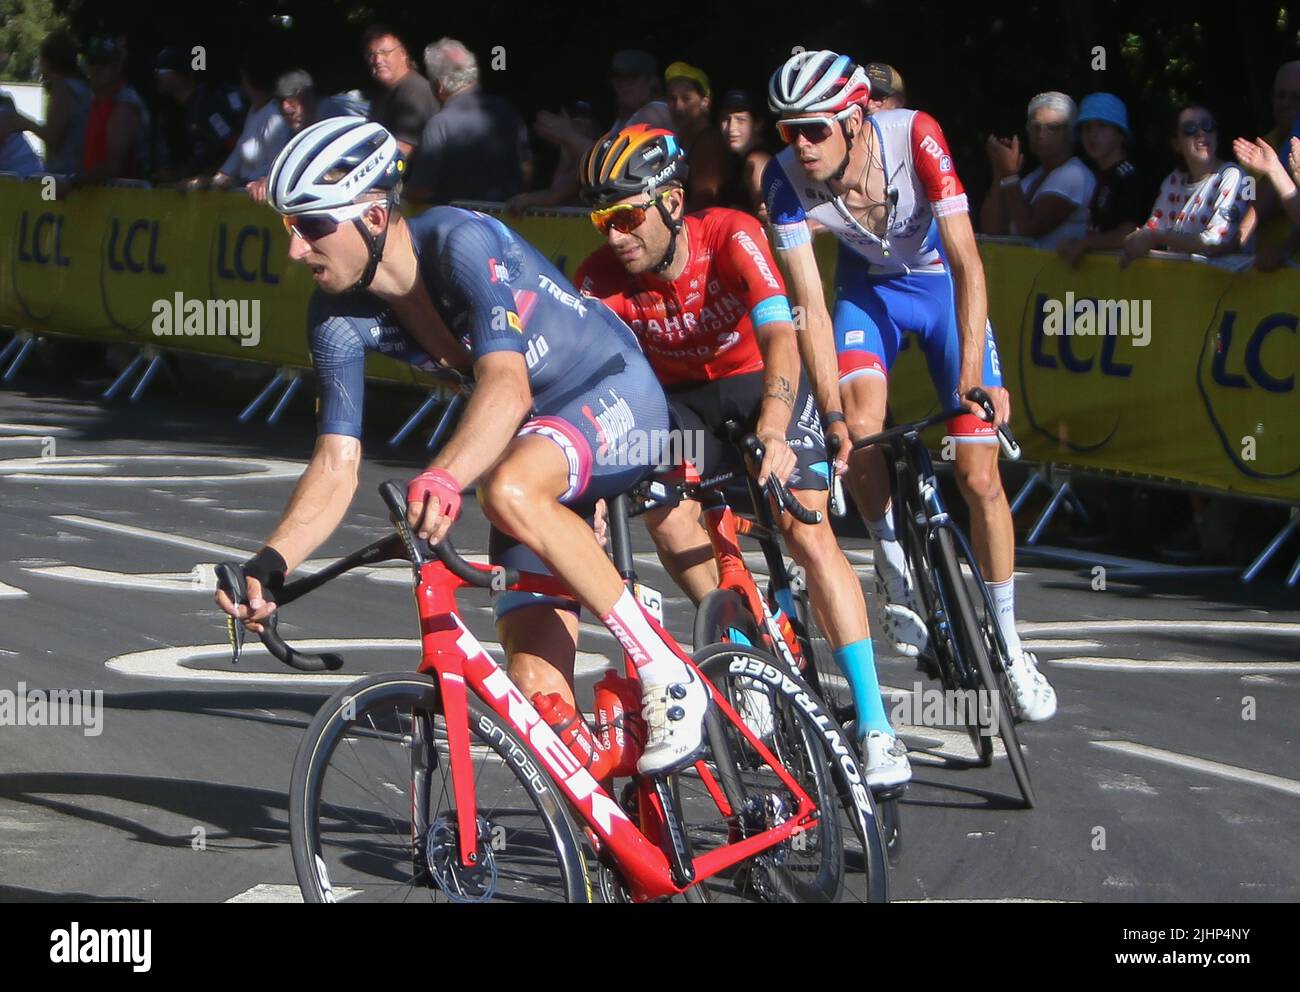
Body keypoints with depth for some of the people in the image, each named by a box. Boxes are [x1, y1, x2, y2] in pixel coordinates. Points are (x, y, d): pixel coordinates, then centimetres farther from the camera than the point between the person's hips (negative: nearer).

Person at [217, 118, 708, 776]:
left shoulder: (462, 243, -28)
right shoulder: (340, 319, -10)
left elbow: (507, 383, -41)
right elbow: (336, 464, -13)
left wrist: (444, 477, -59)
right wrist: (269, 564, -30)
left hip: (616, 401, -7)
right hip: (527, 440, 7)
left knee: (509, 491, -39)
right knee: (538, 693, -6)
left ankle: (668, 677, -25)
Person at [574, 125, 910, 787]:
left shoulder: (731, 238, -30)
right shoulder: (600, 280, -22)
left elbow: (779, 337, -41)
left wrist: (772, 434, -57)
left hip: (761, 385, -3)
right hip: (681, 397, 3)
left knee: (808, 534, -19)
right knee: (665, 514, -26)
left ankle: (875, 726, -19)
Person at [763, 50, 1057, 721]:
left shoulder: (915, 137, -34)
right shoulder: (786, 178, -27)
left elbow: (967, 264, -34)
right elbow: (809, 305, -27)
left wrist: (973, 376, -41)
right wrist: (833, 416, -35)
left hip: (941, 283, -1)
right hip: (868, 287, 1)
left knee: (979, 476, -5)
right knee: (861, 426, -28)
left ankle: (1008, 645, 11)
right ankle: (895, 571, -2)